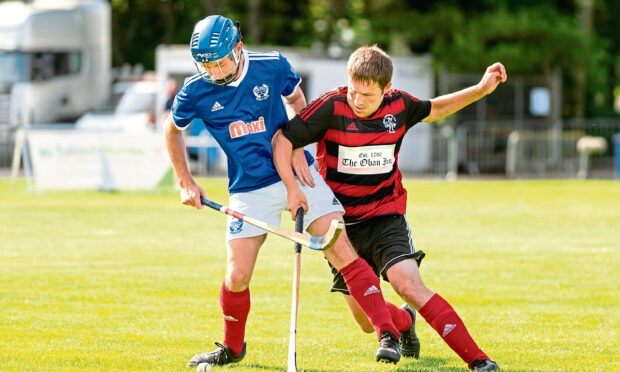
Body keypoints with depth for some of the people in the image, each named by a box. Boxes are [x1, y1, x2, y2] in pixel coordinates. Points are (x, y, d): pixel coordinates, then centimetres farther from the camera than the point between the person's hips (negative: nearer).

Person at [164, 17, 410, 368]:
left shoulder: (273, 67, -8)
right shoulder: (196, 91, -7)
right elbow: (173, 129, 13)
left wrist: (296, 144, 1)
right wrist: (186, 182, 10)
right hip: (249, 190, 0)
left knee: (343, 252, -12)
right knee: (237, 277, -5)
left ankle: (388, 334, -10)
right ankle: (232, 348, 23)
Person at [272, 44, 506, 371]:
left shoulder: (399, 105, -6)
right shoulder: (332, 107, -17)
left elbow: (433, 111, 17)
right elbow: (281, 140, -11)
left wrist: (482, 89, 8)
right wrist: (292, 188, -22)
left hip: (385, 216, 0)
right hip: (342, 221, 0)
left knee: (408, 284, -26)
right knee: (368, 322, 5)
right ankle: (404, 320, 43)